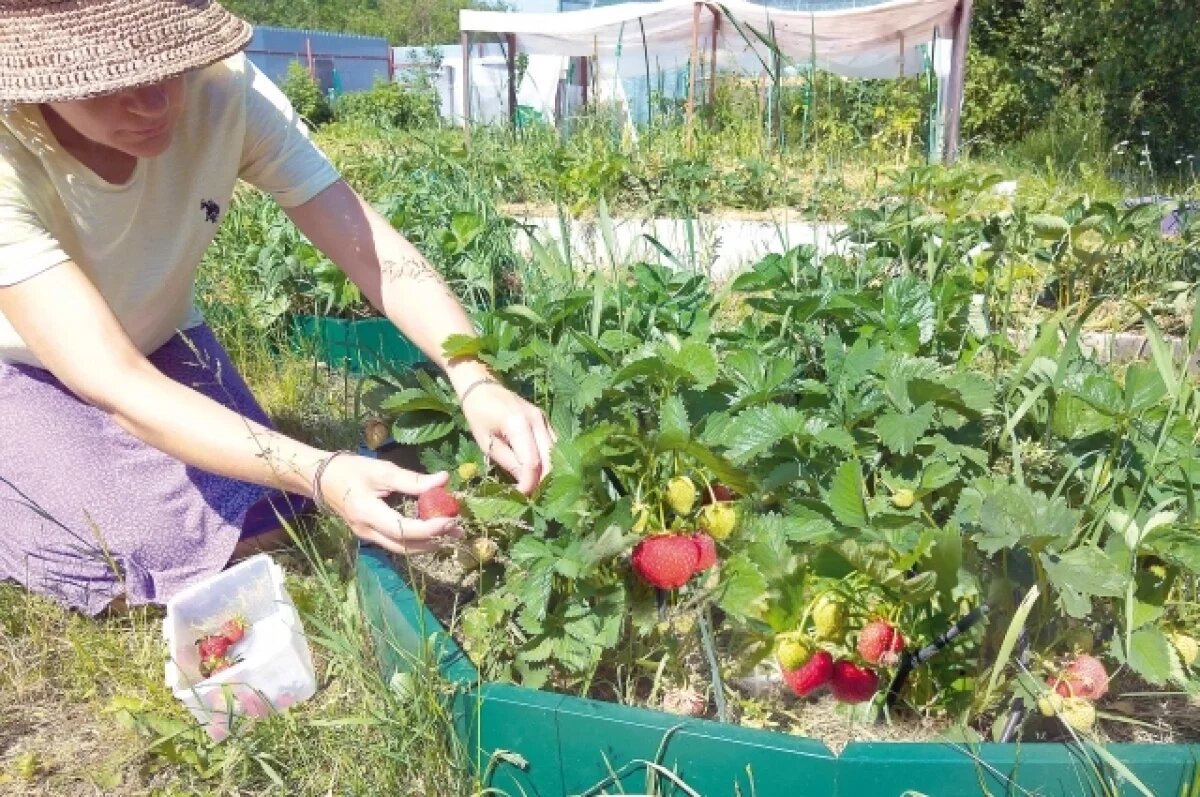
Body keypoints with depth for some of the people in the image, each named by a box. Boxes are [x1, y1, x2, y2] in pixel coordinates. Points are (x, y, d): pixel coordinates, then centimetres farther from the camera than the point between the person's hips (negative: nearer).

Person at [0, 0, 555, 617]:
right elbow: (117, 386, -41)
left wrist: (476, 384, -44)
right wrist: (322, 473, -54)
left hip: (158, 343, 4)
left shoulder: (226, 92, -27)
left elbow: (372, 248, -28)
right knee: (182, 545, -21)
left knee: (268, 519, -9)